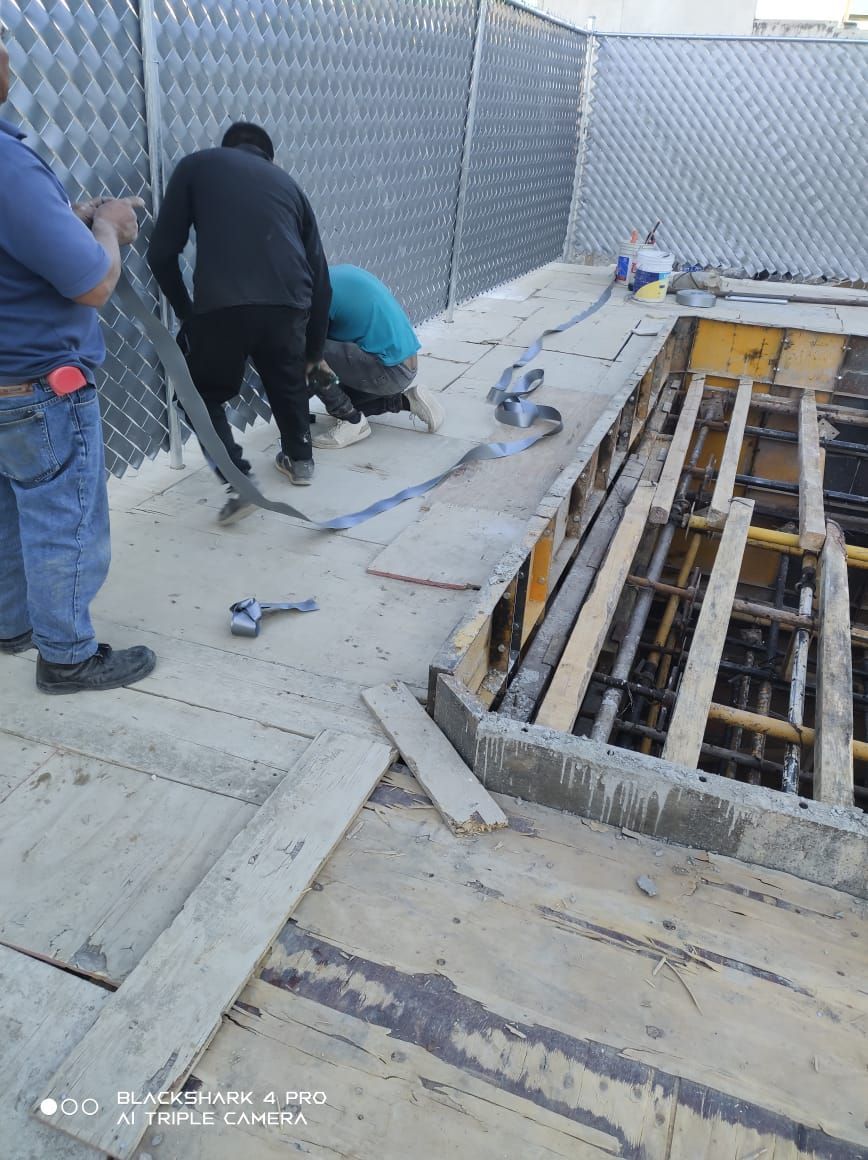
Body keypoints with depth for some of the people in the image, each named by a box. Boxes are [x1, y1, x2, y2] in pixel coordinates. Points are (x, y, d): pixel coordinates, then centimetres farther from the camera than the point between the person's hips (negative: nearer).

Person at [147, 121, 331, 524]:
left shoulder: (197, 166, 19)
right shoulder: (286, 182, 28)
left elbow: (162, 252, 10)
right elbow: (319, 272, 27)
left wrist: (184, 309, 26)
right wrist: (315, 349, 36)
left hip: (221, 305, -3)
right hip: (288, 303, 3)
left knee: (204, 392, 19)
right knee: (289, 381, 31)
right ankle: (300, 460, 43)